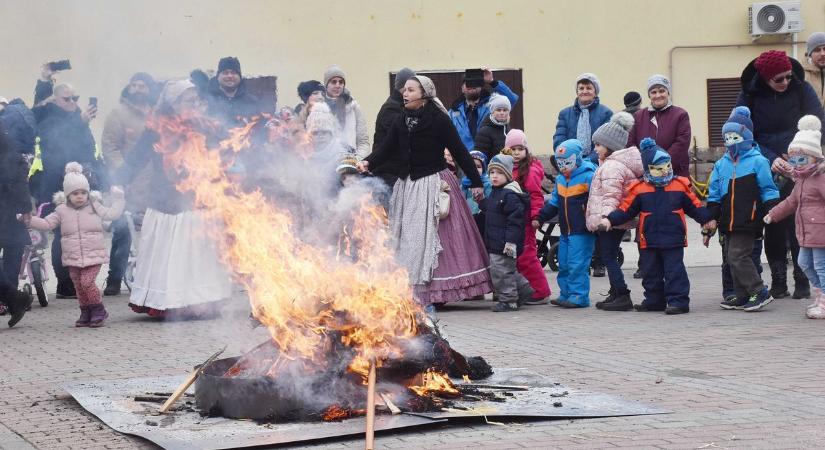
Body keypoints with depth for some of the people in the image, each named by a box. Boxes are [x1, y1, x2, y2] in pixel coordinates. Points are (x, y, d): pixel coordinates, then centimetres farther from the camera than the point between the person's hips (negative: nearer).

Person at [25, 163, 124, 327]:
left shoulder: (95, 207, 4)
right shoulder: (62, 211, 5)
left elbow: (112, 214, 8)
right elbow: (46, 224, 7)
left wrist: (118, 199, 1)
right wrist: (29, 220, -4)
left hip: (94, 255, -3)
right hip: (73, 257, 3)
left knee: (87, 282, -16)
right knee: (78, 285, 4)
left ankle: (98, 310, -1)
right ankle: (86, 313, 18)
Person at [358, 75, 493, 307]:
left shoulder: (439, 120, -9)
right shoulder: (401, 122, 8)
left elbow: (459, 151, -8)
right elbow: (386, 149, 3)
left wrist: (476, 182, -8)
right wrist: (368, 162, -17)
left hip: (434, 184, -6)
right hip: (407, 186, 6)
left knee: (434, 239, -3)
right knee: (407, 241, 6)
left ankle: (436, 293, 2)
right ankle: (408, 293, 11)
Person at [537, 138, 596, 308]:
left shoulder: (588, 177, -11)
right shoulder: (560, 179, 12)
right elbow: (553, 203, 18)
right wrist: (540, 218, 8)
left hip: (582, 232, -8)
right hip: (565, 231, 8)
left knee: (577, 265, -10)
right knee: (564, 265, 13)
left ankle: (579, 296, -4)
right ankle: (566, 294, 22)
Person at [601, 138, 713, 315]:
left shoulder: (680, 186, 1)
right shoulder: (639, 189, 0)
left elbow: (694, 206, 9)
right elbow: (626, 209, 3)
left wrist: (706, 219, 5)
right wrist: (610, 220, -6)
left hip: (673, 240, -2)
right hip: (649, 240, 2)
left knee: (675, 271, -3)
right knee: (651, 272, 11)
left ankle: (678, 300, 0)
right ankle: (654, 300, 23)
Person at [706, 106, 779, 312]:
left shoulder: (757, 161, -5)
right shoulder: (721, 164, 11)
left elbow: (768, 191, -3)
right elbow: (714, 194, 13)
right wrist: (711, 218, 8)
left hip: (747, 221, -7)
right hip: (728, 222, 7)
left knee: (738, 256, -14)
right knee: (731, 258, 10)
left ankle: (759, 293, -9)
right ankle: (741, 296, 20)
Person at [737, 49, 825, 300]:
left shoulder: (802, 89, -4)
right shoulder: (749, 96, -4)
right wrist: (771, 159, -18)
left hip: (798, 170, -1)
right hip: (767, 173, 1)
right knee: (774, 227, 2)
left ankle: (802, 282, 2)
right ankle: (778, 282, 9)